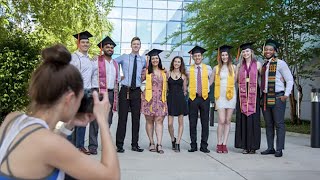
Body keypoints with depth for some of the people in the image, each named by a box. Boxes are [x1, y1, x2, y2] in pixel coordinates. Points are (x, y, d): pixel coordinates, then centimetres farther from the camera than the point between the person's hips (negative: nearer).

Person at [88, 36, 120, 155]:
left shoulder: (115, 64, 17)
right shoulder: (96, 61, -2)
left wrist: (116, 95, 14)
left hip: (111, 93, 6)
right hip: (98, 92, -6)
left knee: (108, 120, 9)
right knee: (95, 120, -5)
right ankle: (93, 145, 1)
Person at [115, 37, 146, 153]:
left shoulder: (143, 61, 13)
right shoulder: (124, 57, 5)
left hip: (137, 91, 3)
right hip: (125, 90, -2)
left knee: (136, 118, 5)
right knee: (122, 118, -2)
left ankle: (135, 144, 14)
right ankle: (119, 145, 5)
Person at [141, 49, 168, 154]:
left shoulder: (163, 72, 13)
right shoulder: (147, 71, 4)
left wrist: (164, 97, 13)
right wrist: (143, 92, -4)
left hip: (160, 100, 2)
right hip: (149, 99, -2)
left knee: (159, 121, -6)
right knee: (149, 121, 1)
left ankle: (159, 144, -9)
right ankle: (151, 143, 9)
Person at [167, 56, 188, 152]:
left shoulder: (183, 75, 8)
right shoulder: (168, 74, 8)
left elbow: (184, 89, 12)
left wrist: (184, 93, -1)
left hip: (180, 99, 1)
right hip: (170, 99, 0)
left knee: (180, 122, 1)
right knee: (170, 123, -4)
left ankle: (177, 143, 9)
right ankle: (173, 140, 22)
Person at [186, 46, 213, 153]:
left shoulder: (208, 68, 5)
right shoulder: (189, 70, 4)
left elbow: (210, 80, 18)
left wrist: (206, 88, 13)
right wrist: (191, 90, 6)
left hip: (205, 97, 0)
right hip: (193, 97, 0)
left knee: (205, 123, 2)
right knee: (192, 123, 3)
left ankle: (204, 146, 10)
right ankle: (193, 145, 11)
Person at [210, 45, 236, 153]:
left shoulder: (233, 67, 7)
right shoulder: (216, 68, 7)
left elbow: (236, 80, 11)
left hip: (231, 96, 1)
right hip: (220, 96, -1)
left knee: (228, 121, 3)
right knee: (221, 121, -8)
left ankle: (224, 144, 10)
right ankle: (219, 144, 2)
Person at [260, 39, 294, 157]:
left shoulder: (280, 63, -3)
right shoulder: (263, 65, 14)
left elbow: (290, 80, -2)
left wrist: (286, 95, -8)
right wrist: (262, 94, 10)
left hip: (277, 97, -6)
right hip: (265, 97, 6)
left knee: (279, 124, -4)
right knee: (268, 124, 9)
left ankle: (279, 149, 0)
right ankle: (270, 148, 15)